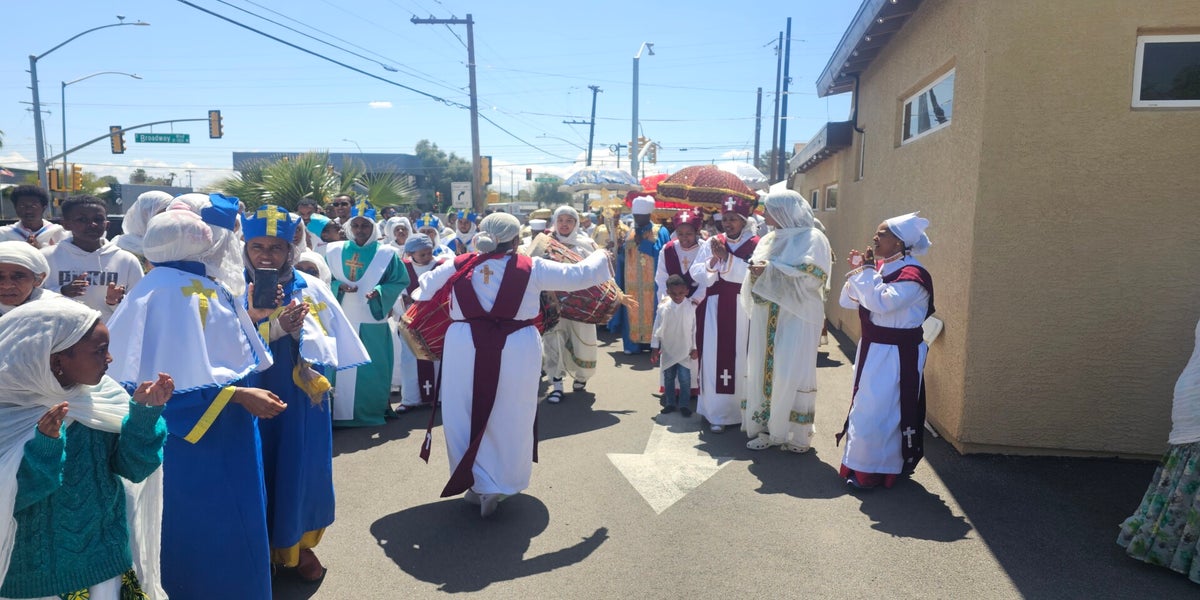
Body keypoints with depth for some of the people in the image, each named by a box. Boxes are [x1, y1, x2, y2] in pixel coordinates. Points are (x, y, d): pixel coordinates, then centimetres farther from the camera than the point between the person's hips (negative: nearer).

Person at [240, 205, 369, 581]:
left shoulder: (311, 289, -3)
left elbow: (330, 346, -6)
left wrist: (298, 331, -24)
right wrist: (274, 327, -27)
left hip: (301, 400, 1)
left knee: (300, 470, 11)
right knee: (258, 471, 9)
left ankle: (299, 545, 31)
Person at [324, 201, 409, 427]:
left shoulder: (386, 253, 1)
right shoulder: (334, 251, 6)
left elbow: (401, 281, -1)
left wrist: (379, 292, -18)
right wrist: (339, 286, -13)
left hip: (373, 321, -1)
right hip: (341, 320, 2)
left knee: (373, 366, 3)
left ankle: (375, 408, 17)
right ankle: (340, 411, 14)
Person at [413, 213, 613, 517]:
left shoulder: (458, 266, 3)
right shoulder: (531, 268, -4)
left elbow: (424, 291, 15)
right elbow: (578, 275, 2)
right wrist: (601, 257, 21)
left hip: (464, 348, 2)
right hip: (516, 351, -1)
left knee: (467, 415, 14)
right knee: (508, 418, 11)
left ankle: (475, 484, 22)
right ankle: (499, 485, 18)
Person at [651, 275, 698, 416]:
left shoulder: (691, 307, -9)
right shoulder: (664, 308, -7)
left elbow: (694, 329, -2)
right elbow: (657, 328, -1)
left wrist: (694, 348, 0)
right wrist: (655, 348, 0)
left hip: (685, 351, -1)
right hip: (667, 351, 2)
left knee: (685, 379, -1)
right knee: (668, 378, 11)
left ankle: (684, 405, 13)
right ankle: (670, 403, 24)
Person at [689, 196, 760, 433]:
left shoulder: (755, 244, 1)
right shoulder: (712, 243, 8)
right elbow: (696, 273, 1)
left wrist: (727, 257, -18)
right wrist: (712, 260, -17)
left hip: (742, 310, -1)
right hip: (715, 309, 2)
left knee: (740, 358, 3)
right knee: (715, 359, 0)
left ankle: (743, 410, 18)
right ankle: (717, 413, 7)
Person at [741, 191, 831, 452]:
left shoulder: (812, 239, -4)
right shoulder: (768, 240, 15)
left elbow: (813, 276, -15)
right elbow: (756, 278, 18)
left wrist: (771, 269, -18)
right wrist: (756, 270, -7)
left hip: (796, 317, -6)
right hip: (766, 318, 6)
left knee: (790, 372, -7)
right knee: (763, 370, 5)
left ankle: (798, 434, 6)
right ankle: (767, 428, 15)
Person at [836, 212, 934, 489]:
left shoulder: (912, 275, -18)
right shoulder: (880, 269, 7)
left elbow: (882, 302, -32)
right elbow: (849, 302, 9)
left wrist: (866, 271, -20)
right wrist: (858, 271, -4)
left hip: (896, 355, -9)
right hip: (873, 349, 9)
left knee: (878, 411, -3)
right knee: (866, 408, 18)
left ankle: (872, 471, 12)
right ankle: (862, 464, 33)